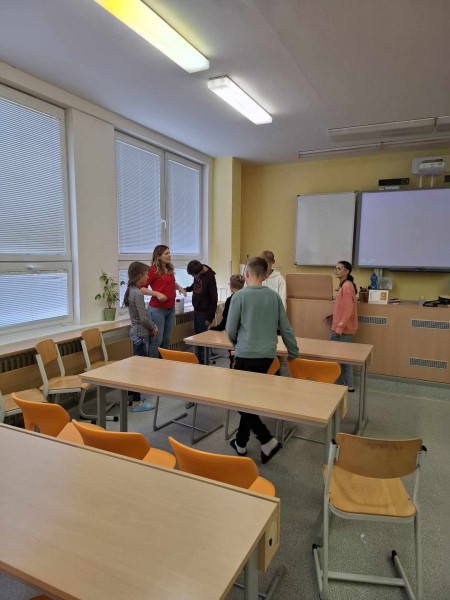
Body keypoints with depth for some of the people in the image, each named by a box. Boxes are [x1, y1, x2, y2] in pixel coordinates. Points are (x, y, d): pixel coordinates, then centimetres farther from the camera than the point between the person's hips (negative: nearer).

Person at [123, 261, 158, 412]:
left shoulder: (131, 291, 9)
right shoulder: (138, 293, -20)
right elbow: (143, 318, -22)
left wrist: (152, 327, 9)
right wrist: (153, 328, -5)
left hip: (136, 332, 10)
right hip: (141, 334, -10)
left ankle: (136, 399, 26)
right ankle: (136, 403, 5)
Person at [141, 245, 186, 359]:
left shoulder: (170, 269, 10)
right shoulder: (153, 270, -10)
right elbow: (141, 288, -12)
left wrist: (179, 287, 13)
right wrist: (157, 293, -23)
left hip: (170, 309, 7)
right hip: (157, 309, -7)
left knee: (166, 339, 13)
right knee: (157, 340, -2)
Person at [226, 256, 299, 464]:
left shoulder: (240, 296, -9)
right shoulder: (274, 296, 4)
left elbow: (230, 330, -6)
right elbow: (285, 327, 8)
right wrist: (293, 352, 20)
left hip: (246, 355, -5)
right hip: (267, 355, 5)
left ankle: (267, 440, -3)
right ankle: (241, 442, 27)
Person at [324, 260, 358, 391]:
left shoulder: (347, 286, -17)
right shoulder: (344, 285, 14)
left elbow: (348, 309, -22)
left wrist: (340, 326, -23)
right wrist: (331, 317, 16)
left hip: (344, 328, -10)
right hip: (342, 327, 10)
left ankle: (346, 385, 8)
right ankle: (346, 384, 22)